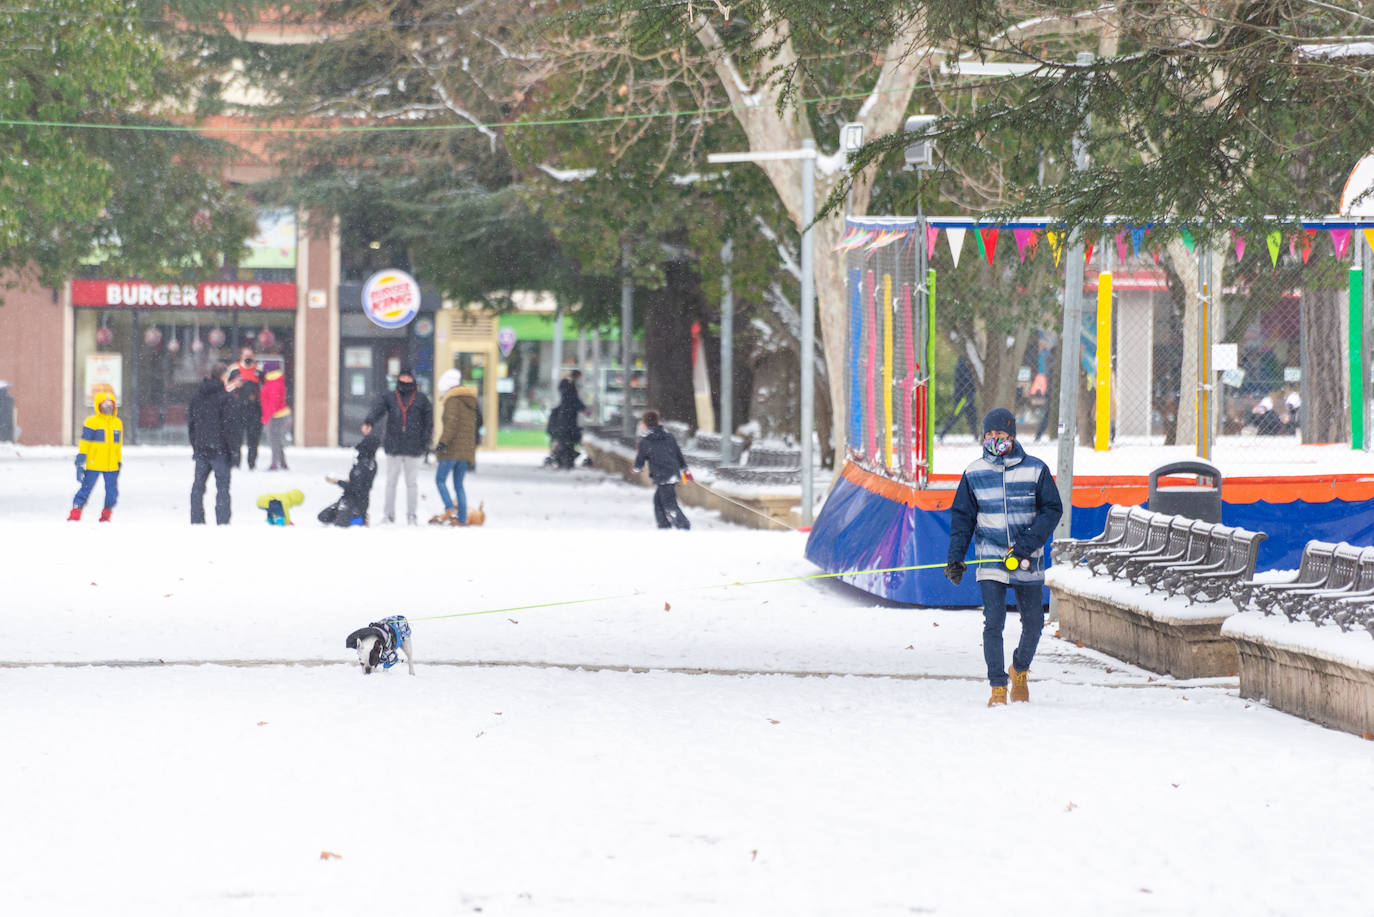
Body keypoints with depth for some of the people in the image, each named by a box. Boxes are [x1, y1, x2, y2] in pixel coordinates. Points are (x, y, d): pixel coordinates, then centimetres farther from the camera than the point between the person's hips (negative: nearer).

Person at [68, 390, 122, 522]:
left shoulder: (118, 423, 12)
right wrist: (80, 462, -9)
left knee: (112, 493, 2)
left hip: (111, 466, 4)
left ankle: (106, 516, 18)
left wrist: (119, 463, 23)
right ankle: (75, 515, 1)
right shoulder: (91, 422, -4)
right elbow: (84, 444, -5)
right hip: (93, 465, -4)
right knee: (85, 489, -5)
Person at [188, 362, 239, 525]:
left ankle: (196, 521, 12)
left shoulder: (197, 395, 8)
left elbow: (190, 422, 13)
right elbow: (229, 425, -14)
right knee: (222, 486, -1)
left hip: (201, 448, 6)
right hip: (219, 449, -6)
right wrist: (234, 448, -6)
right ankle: (222, 521, -4)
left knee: (198, 485, 11)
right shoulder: (225, 396, -11)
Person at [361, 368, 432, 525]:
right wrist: (368, 422, -33)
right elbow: (378, 409, -12)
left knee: (411, 482, 4)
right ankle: (389, 514, 12)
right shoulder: (389, 398, 5)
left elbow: (429, 420, 7)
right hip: (393, 447, 1)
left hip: (413, 447, -1)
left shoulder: (421, 399, 6)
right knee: (391, 481, 6)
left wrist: (425, 442, -2)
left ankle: (411, 514, 11)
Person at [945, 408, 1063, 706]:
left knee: (1033, 622, 8)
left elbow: (1052, 510, -4)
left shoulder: (1036, 470, -3)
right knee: (993, 622, -11)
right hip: (991, 559, 0)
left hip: (1027, 561, 0)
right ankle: (998, 688, -4)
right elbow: (962, 517, 8)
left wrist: (1026, 546, -15)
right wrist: (955, 558, 0)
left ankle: (1020, 671, 35)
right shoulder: (974, 473, 1)